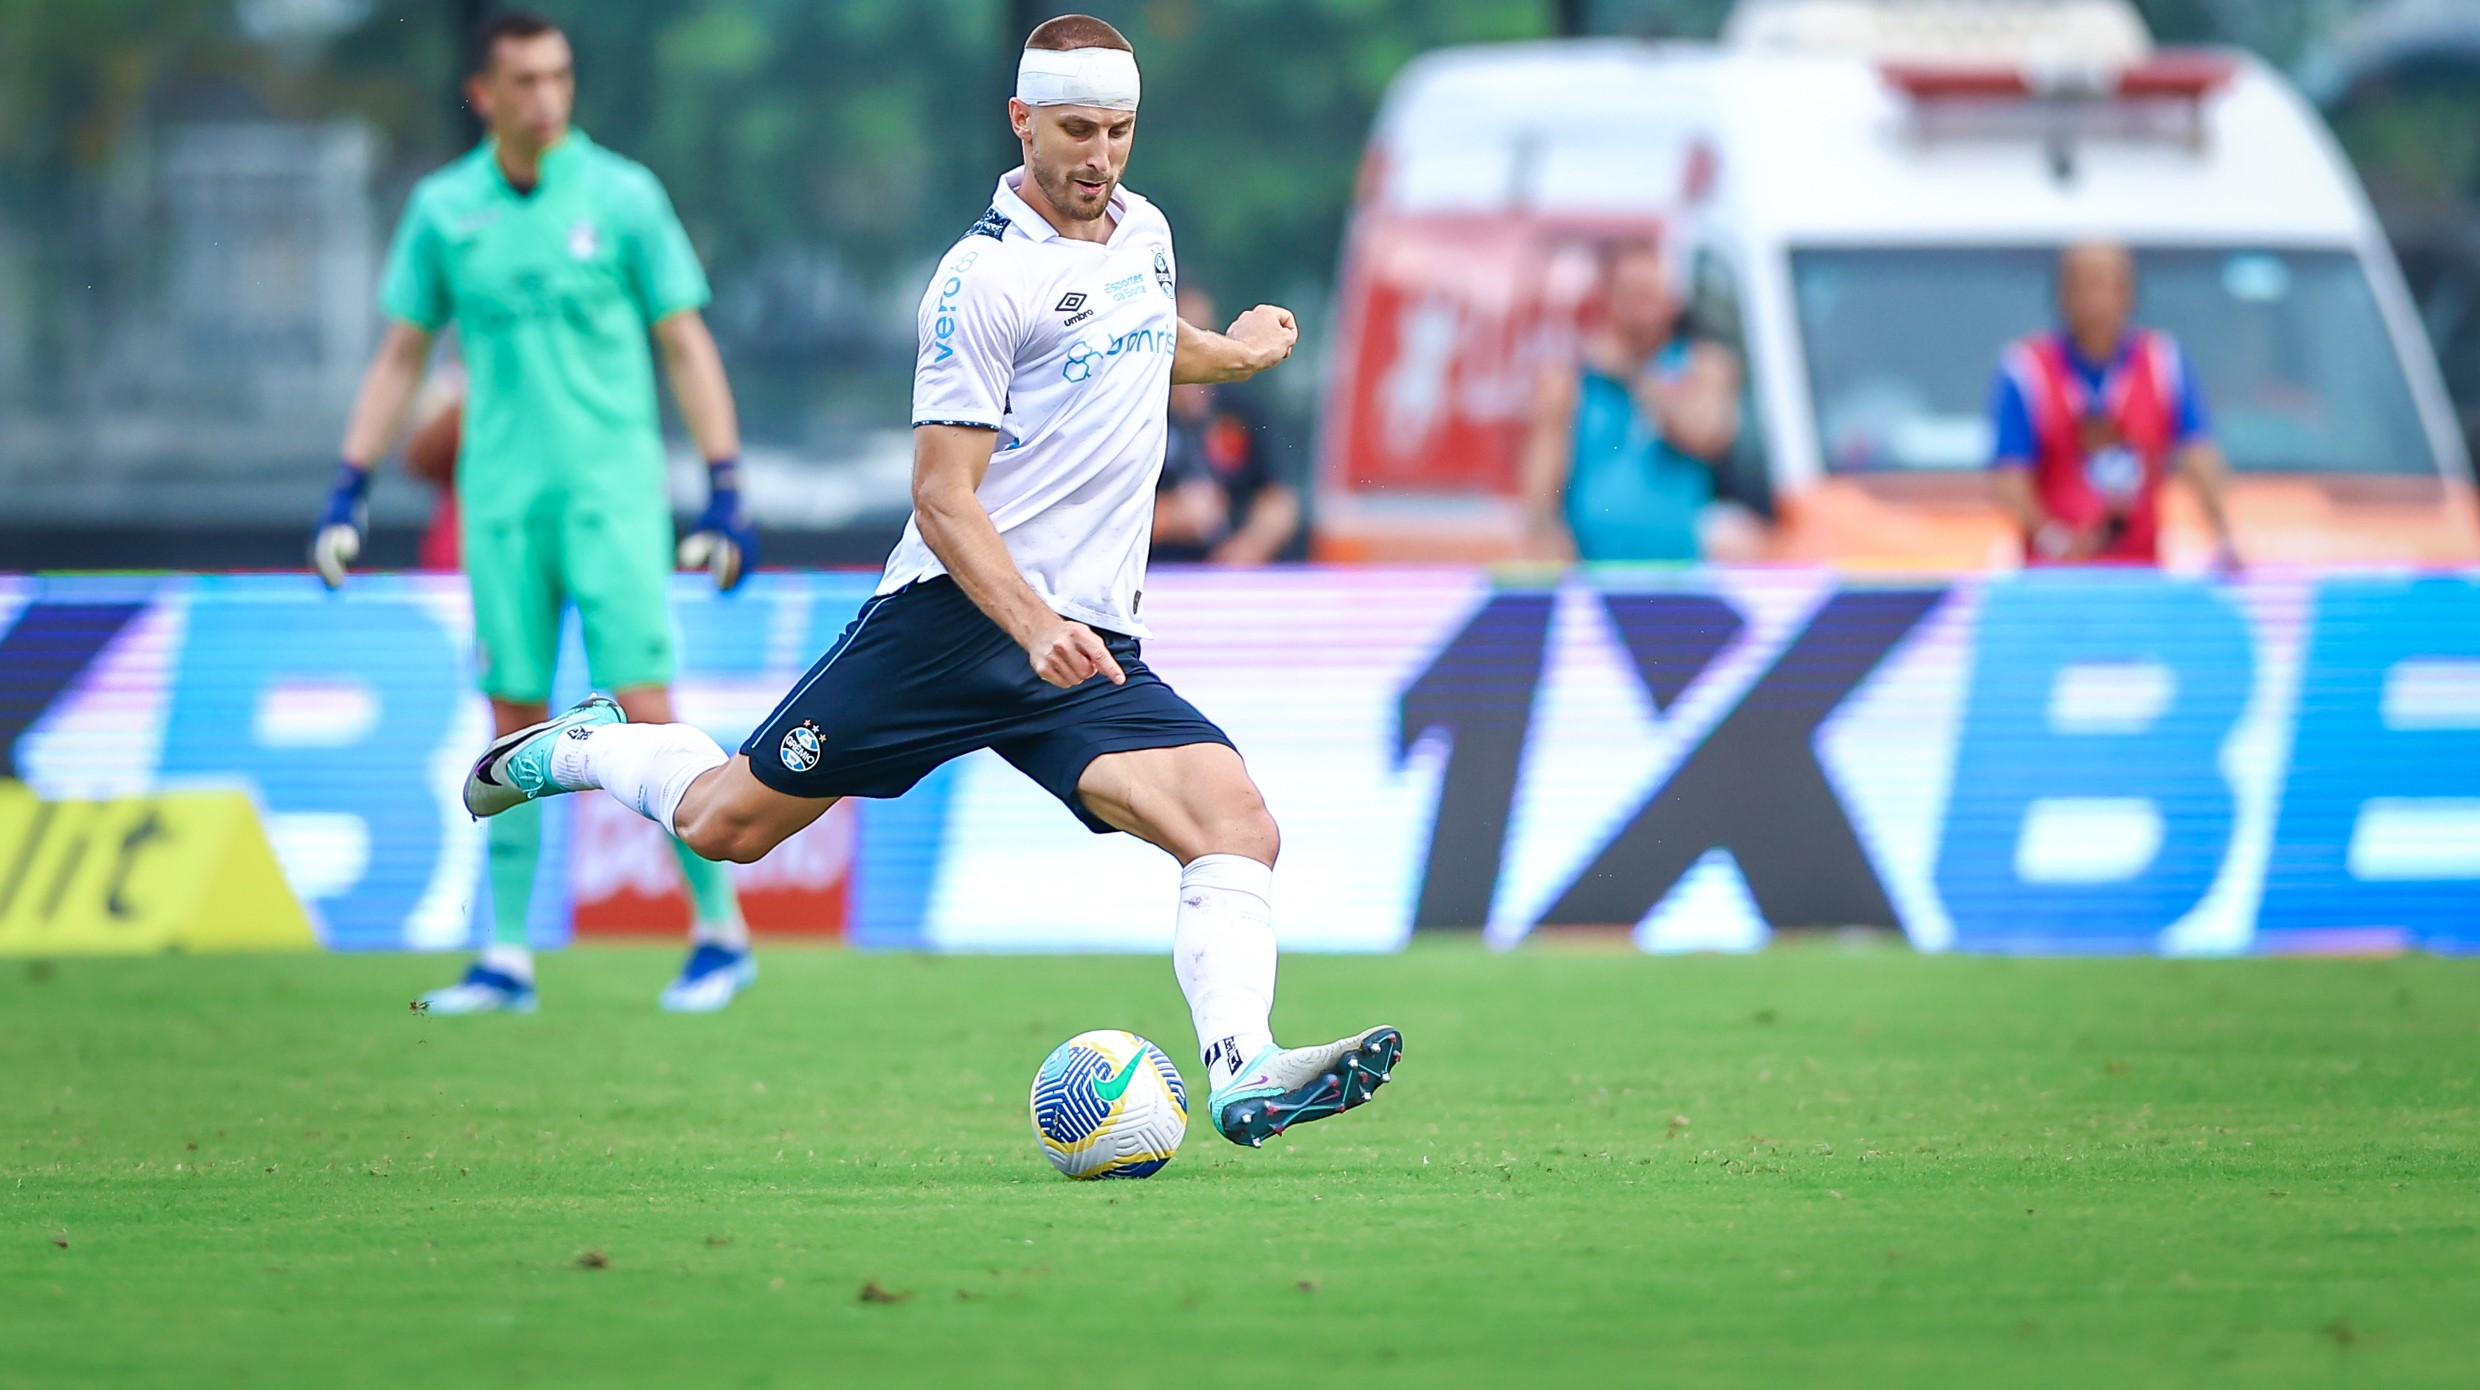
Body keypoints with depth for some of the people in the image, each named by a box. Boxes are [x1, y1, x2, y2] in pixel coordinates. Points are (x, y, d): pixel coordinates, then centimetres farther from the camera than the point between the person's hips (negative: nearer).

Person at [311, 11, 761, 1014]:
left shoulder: (622, 197, -2)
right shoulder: (443, 209, 5)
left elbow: (685, 346, 1)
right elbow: (399, 356, 13)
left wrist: (726, 496, -4)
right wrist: (348, 493, 8)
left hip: (611, 491, -3)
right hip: (500, 497, 3)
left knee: (644, 713, -8)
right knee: (516, 723, 3)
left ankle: (720, 930, 3)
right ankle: (507, 958, 6)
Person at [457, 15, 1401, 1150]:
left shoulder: (1144, 232, 12)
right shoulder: (985, 278, -12)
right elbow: (942, 499, -17)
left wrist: (1226, 354, 33)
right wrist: (1033, 625, -28)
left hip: (1094, 650, 5)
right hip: (955, 619, -5)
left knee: (1238, 826, -19)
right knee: (726, 822, 4)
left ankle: (1243, 1076, -31)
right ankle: (584, 749, 35)